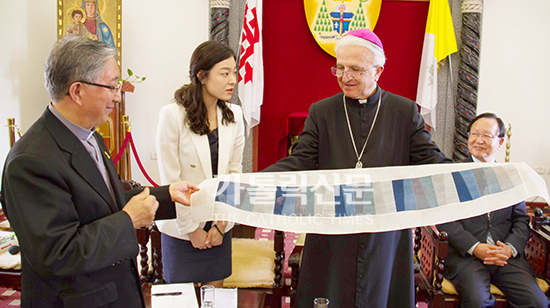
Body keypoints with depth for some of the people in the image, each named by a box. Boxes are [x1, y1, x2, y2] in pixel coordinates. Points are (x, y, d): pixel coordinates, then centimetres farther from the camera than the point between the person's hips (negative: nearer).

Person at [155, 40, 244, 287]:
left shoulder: (234, 115, 0)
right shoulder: (173, 114, -15)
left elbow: (234, 171, 2)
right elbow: (171, 179, -13)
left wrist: (221, 223, -3)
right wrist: (191, 229, -9)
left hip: (220, 226, 4)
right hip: (182, 227, -4)